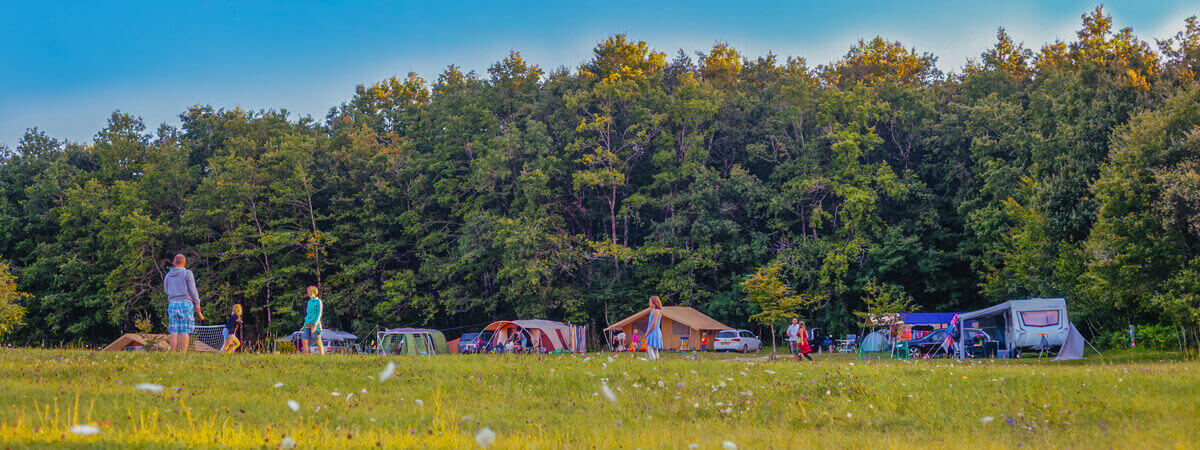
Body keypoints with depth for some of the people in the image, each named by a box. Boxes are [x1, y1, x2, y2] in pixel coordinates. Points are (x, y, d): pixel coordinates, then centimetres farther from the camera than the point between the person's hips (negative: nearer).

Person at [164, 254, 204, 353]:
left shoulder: (168, 276, 13)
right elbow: (192, 290, -4)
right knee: (185, 331, -7)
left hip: (172, 304, 4)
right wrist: (197, 306, -1)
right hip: (186, 303, -4)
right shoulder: (187, 273, 0)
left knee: (173, 331, 0)